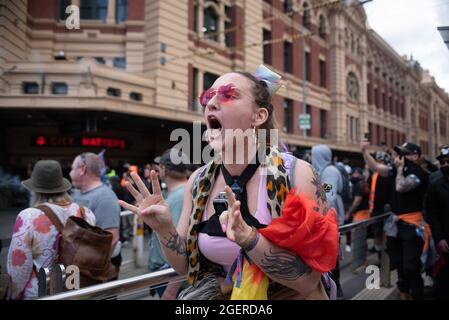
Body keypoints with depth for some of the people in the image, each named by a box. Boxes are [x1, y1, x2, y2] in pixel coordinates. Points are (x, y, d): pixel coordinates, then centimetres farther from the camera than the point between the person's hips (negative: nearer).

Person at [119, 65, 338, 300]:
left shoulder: (296, 174, -17)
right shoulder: (198, 181, -5)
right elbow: (185, 265, 2)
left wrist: (247, 238, -31)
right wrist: (164, 228, -15)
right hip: (219, 294, 3)